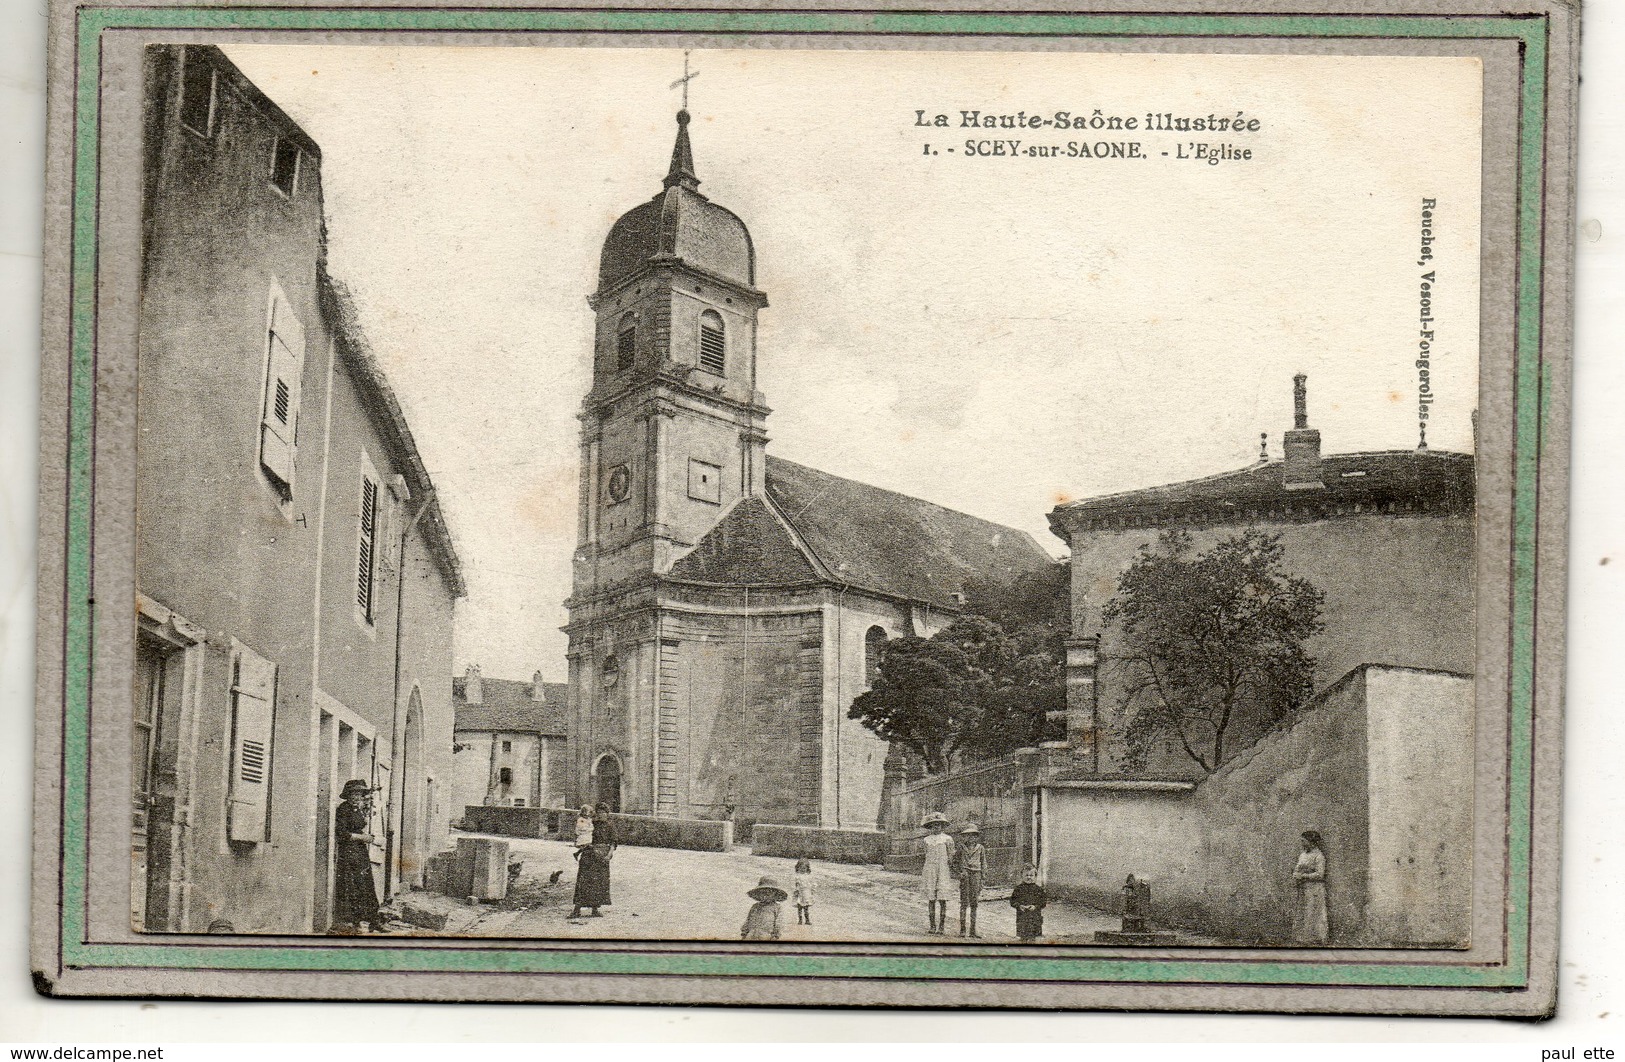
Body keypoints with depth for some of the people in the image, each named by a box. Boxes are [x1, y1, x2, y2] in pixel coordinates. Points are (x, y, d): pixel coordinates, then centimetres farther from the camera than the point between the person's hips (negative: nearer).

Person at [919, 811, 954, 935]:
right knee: (930, 899, 0)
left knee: (942, 899, -7)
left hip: (942, 870, -3)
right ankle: (932, 926, 3)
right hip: (929, 871, 3)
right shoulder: (927, 840, 12)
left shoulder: (947, 839, 3)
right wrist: (922, 870, 16)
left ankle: (942, 926, -5)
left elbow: (950, 857, 5)